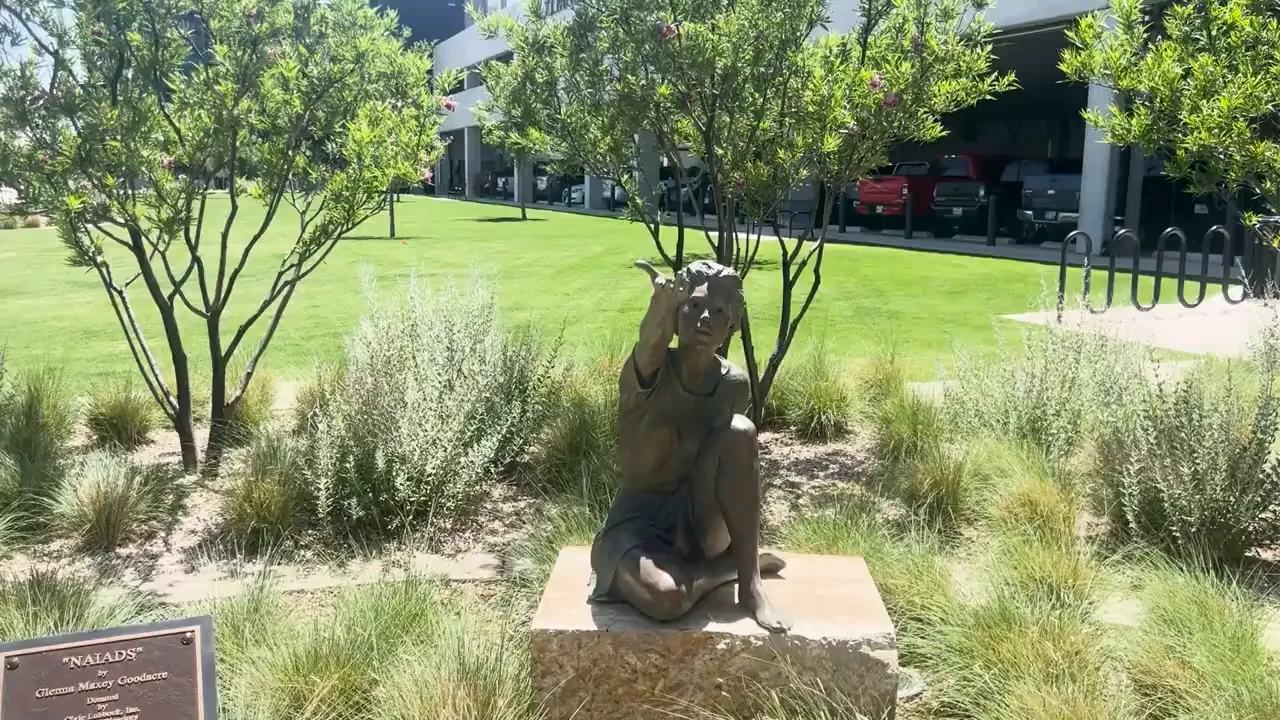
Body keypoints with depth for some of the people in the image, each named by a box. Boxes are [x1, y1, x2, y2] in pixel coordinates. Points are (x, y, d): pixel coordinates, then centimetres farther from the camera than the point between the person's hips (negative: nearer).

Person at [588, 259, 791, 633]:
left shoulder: (735, 385, -4)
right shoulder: (649, 369, -17)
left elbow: (736, 466, 7)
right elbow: (651, 341, -42)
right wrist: (660, 313, -65)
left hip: (697, 521, 3)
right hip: (639, 521, -3)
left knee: (739, 430, -25)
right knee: (665, 596, -38)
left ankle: (751, 585, -18)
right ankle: (734, 565, -3)